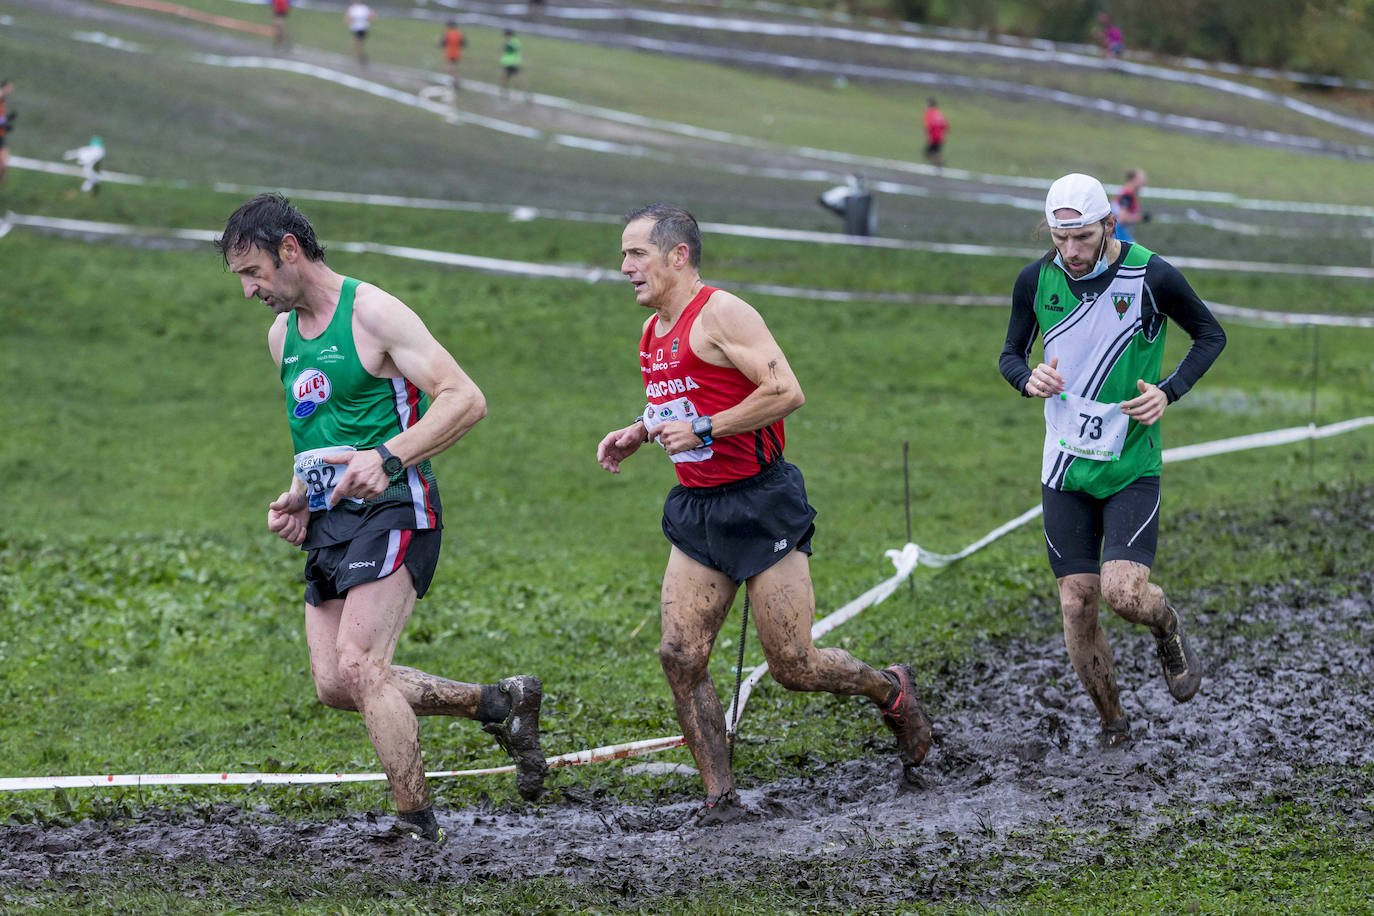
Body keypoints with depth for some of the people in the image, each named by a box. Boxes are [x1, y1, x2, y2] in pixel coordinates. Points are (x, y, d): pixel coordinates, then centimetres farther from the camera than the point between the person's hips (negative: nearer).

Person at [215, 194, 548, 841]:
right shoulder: (282, 335, 15)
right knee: (334, 685, 3)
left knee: (358, 667, -21)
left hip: (390, 513, -9)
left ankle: (419, 829, -14)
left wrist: (387, 458, -29)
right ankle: (500, 703, 17)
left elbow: (464, 400, -17)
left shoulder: (372, 313, -11)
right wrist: (296, 496, 10)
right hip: (329, 522, 9)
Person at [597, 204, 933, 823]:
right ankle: (720, 797, 1)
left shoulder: (721, 314, -15)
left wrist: (704, 429, -22)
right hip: (696, 513, 8)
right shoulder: (652, 332, 13)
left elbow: (786, 392, -23)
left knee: (792, 667, -2)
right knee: (680, 656, -6)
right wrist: (638, 433, 12)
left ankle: (893, 692, 26)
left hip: (760, 505, -8)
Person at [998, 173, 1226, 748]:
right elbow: (1011, 353, 11)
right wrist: (1029, 379, -13)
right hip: (1065, 466, 3)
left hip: (1132, 466, -3)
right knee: (1077, 605, -1)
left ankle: (1168, 627, 19)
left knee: (1124, 592, -18)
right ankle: (1112, 724, 19)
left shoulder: (1152, 277, -12)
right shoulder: (1036, 281, -4)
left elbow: (1211, 335, 3)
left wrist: (1168, 393, -12)